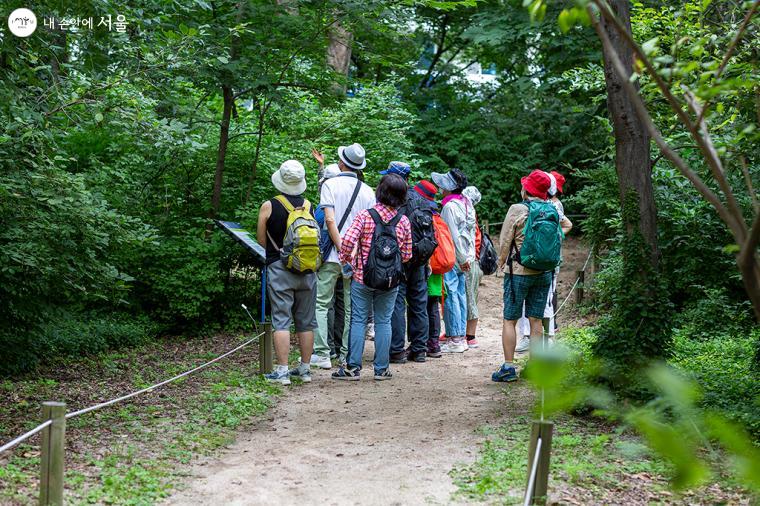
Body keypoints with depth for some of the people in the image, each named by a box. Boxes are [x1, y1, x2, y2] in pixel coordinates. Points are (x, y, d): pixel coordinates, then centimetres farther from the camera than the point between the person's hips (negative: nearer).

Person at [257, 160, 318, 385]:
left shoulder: (269, 206, -7)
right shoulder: (309, 206, 2)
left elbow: (261, 239, 0)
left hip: (279, 268, -3)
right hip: (307, 269, 3)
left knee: (281, 321, -1)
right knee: (306, 322, 11)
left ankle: (282, 371, -3)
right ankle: (304, 369, 17)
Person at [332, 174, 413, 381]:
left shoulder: (365, 216, -9)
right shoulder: (404, 221, -1)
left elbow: (348, 240, -19)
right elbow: (407, 255, 3)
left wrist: (345, 259, -1)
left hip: (363, 278, -2)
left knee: (358, 321, 5)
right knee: (383, 321, 10)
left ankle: (353, 367, 5)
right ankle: (381, 369, 12)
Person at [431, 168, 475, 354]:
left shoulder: (450, 206, -16)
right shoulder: (466, 204, 11)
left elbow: (453, 235, -18)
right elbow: (471, 232, 14)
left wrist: (462, 258, -13)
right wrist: (468, 257, 15)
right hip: (462, 257, 9)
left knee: (450, 295, -5)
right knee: (460, 295, 12)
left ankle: (454, 340, -4)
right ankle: (461, 337, 16)